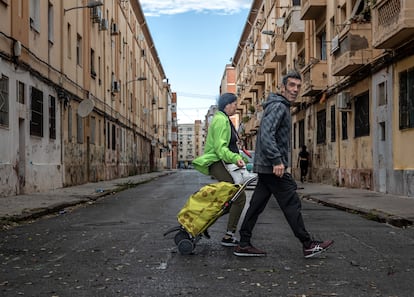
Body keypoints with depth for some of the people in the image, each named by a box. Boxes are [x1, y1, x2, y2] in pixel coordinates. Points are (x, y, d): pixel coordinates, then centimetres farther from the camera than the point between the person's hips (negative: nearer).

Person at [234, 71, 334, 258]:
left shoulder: (283, 107, 21)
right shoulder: (278, 106, -12)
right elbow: (266, 134, -25)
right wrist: (277, 161, -28)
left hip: (265, 167, 10)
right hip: (273, 167, -10)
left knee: (256, 205, 8)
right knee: (292, 205, -4)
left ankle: (244, 245, 11)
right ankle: (308, 245, 4)